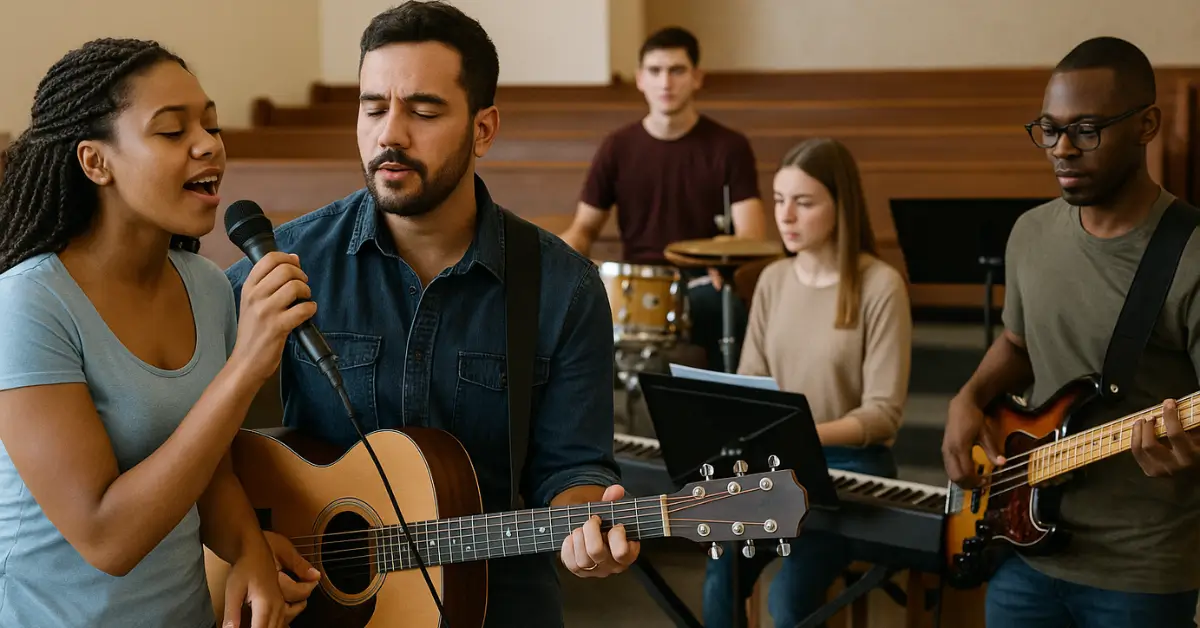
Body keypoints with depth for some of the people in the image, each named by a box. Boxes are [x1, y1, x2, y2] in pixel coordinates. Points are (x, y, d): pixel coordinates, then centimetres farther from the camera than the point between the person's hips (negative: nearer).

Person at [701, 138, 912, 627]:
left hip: (852, 465, -4)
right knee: (721, 576, -17)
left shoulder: (880, 285, -12)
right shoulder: (773, 280, 6)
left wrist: (811, 435, -31)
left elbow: (884, 414, -15)